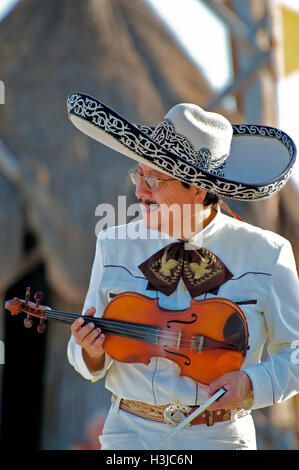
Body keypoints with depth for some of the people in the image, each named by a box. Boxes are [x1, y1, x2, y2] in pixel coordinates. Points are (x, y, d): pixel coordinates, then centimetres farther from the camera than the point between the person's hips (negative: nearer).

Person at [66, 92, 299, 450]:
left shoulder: (267, 255, -4)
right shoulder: (114, 247, 2)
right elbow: (85, 357, 9)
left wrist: (250, 383, -15)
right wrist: (93, 352, -13)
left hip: (221, 437, -2)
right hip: (129, 434, 2)